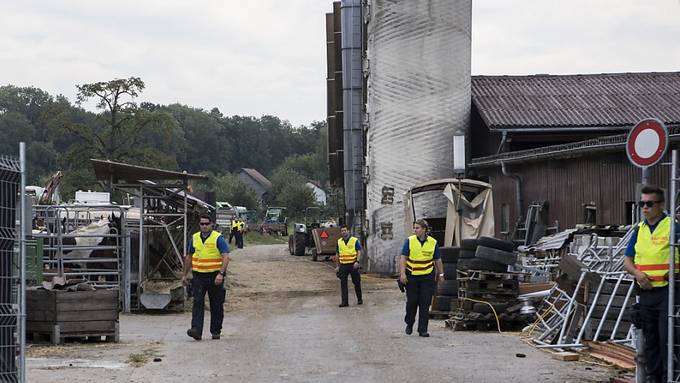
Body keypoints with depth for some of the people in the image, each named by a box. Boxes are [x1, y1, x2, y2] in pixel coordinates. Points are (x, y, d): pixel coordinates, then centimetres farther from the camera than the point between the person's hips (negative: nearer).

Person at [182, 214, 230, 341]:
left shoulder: (218, 238, -5)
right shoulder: (194, 238, 9)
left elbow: (226, 257, -12)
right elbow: (189, 257, 19)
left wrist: (221, 273, -23)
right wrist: (185, 275, 17)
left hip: (215, 277, -3)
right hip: (199, 276, 3)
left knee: (216, 305, 6)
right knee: (198, 303, -10)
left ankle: (216, 331, 16)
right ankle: (196, 330, -18)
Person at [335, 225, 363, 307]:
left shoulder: (355, 240, 0)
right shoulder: (339, 242, 10)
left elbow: (359, 252, -3)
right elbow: (337, 254, 15)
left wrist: (357, 262, -17)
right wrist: (337, 266, 11)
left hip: (353, 265, -3)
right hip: (343, 265, 3)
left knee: (356, 283, 6)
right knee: (343, 284, -3)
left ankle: (359, 299, 21)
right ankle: (344, 302, -1)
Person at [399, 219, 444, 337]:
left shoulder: (433, 242, 2)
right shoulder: (409, 241, -3)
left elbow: (438, 260, 11)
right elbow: (403, 258, -5)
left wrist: (440, 274, 10)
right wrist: (402, 273, -14)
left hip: (427, 277, 1)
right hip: (412, 276, -1)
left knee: (425, 304, -1)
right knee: (412, 302, 5)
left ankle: (423, 329, 2)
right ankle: (409, 324, 27)